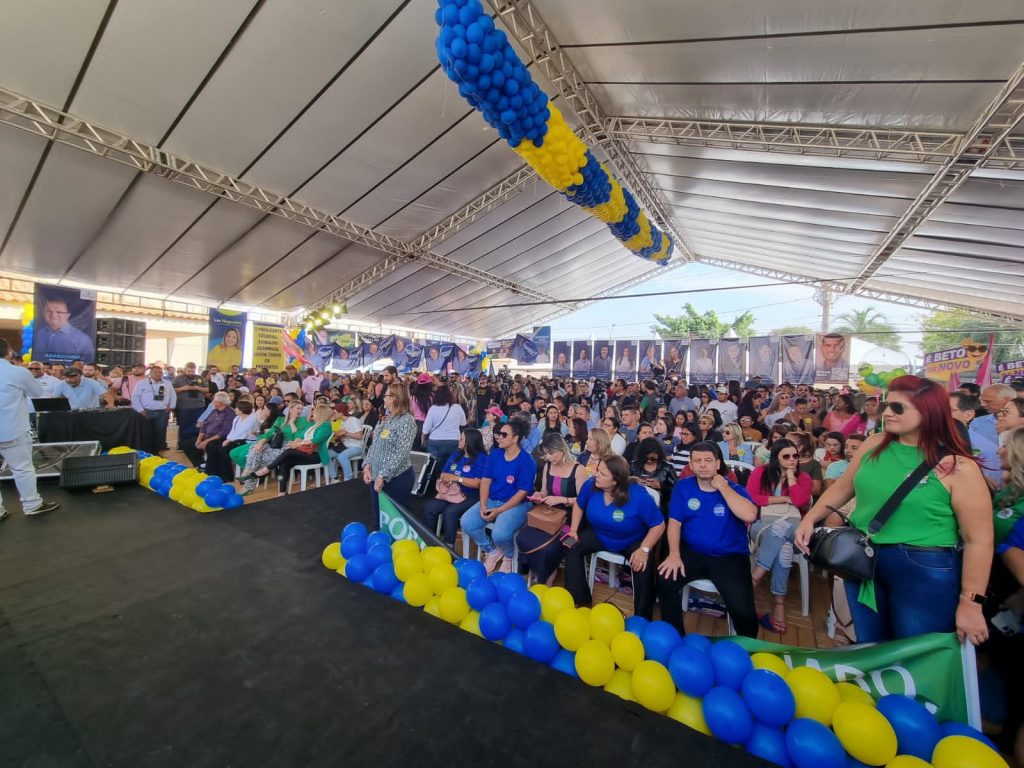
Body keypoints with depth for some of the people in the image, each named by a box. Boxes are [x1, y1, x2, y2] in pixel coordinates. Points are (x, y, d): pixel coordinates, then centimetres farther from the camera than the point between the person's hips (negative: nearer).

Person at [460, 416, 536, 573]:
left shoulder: (527, 461, -15)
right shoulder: (495, 454, 3)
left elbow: (522, 493, -16)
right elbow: (486, 480, 4)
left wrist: (498, 511, -19)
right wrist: (482, 505, -10)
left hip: (516, 505, -6)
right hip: (491, 500, 6)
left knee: (500, 533, -31)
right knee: (467, 522, -16)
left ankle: (508, 557, 8)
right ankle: (491, 552, 11)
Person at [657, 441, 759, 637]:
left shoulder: (734, 489, -3)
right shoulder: (683, 486, 0)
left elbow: (750, 516, -23)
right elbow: (674, 523, -3)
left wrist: (723, 487, -19)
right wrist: (674, 554, -17)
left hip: (730, 557, -1)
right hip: (692, 553, 1)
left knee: (742, 609, -19)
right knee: (665, 580, -21)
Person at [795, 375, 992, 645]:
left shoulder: (956, 467, -13)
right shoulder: (874, 445, -1)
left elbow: (978, 541, -11)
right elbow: (842, 487, 10)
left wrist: (970, 603, -11)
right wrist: (810, 518, 1)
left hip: (925, 572, -4)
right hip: (862, 562, 4)